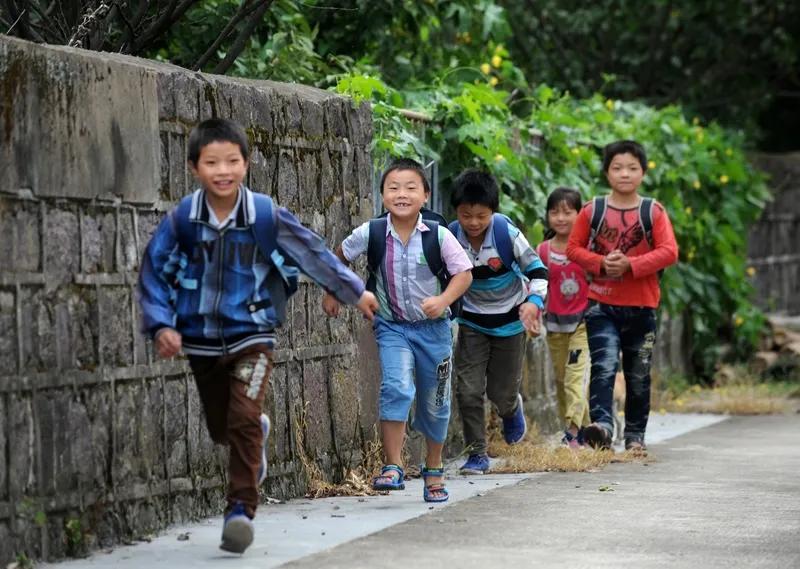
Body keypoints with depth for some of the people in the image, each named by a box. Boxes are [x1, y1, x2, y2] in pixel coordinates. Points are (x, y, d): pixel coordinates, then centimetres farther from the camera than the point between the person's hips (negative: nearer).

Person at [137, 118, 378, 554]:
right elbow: (154, 272, -3)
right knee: (222, 429, 15)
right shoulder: (182, 219, -11)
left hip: (251, 337, -2)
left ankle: (241, 508, -11)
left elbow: (313, 253, -4)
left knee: (243, 422, -19)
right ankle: (257, 434, 49)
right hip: (201, 341, 3)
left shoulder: (266, 216, -14)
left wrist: (355, 292, 1)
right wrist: (161, 325, -12)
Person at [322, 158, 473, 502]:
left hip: (433, 327, 1)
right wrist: (332, 292, 10)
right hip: (392, 326, 0)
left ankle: (434, 470, 32)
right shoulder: (371, 234, -10)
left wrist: (444, 300, -24)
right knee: (396, 388, -23)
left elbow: (463, 274, -8)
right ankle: (393, 468, -21)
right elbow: (340, 256, 9)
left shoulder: (438, 236, -14)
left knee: (434, 403, 12)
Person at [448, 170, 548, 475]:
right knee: (468, 389, -10)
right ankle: (477, 453, 3)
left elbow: (537, 270, -14)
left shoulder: (507, 234, -21)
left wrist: (533, 301, -29)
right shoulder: (450, 238, -16)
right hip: (472, 322, 1)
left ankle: (512, 409, 44)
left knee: (502, 391, 6)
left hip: (509, 320, -1)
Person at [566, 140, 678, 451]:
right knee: (604, 366, -18)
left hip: (641, 306, 1)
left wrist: (630, 264, -18)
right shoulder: (592, 210, 3)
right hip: (601, 305, -1)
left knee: (639, 375, 9)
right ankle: (601, 424, -29)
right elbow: (573, 247, 5)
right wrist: (601, 263, -13)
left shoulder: (654, 212, 1)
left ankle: (635, 435, 19)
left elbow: (669, 251, -7)